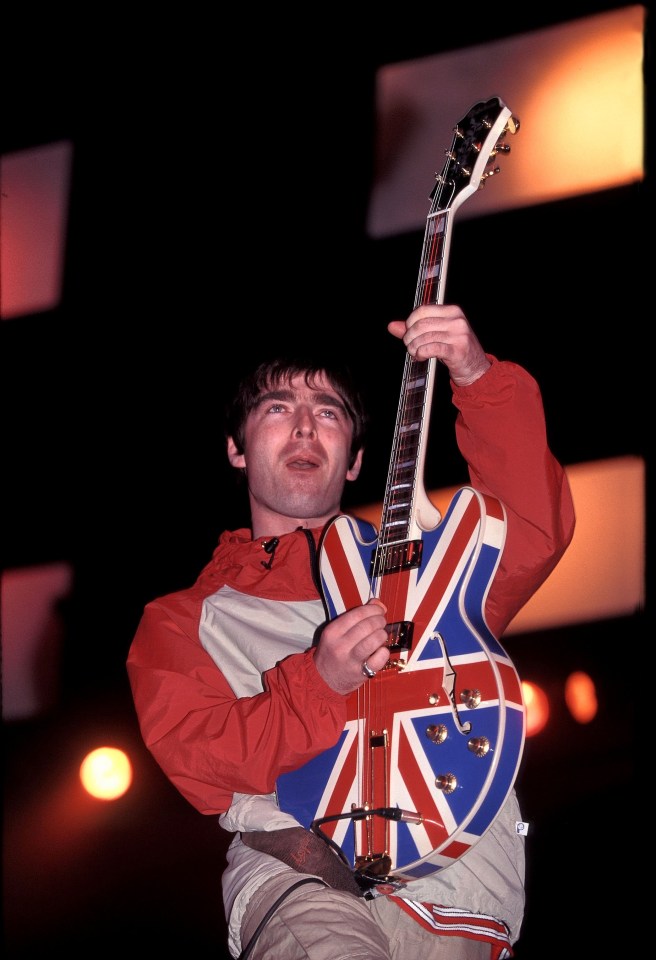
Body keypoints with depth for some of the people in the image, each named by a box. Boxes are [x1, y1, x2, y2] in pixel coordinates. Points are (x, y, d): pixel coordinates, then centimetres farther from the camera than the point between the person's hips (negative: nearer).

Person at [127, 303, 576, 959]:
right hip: (288, 871, -2)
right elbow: (194, 760, 4)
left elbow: (533, 534, 6)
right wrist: (320, 683, -11)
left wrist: (478, 380, -5)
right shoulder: (181, 621, 21)